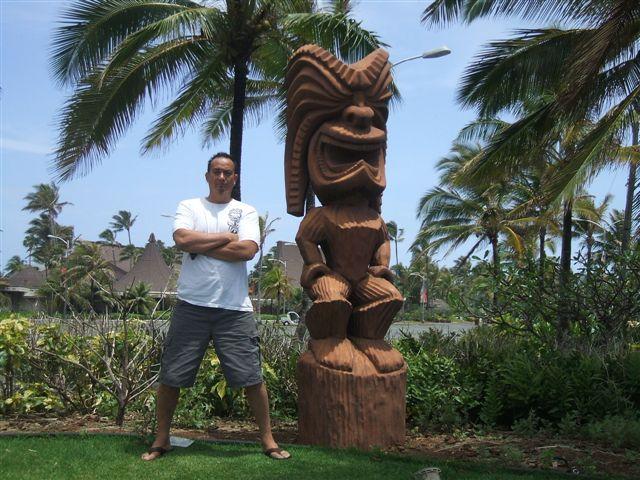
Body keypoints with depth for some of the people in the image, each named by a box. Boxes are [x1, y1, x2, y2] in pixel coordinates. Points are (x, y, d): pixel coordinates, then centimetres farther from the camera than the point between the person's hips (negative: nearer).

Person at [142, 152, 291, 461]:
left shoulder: (246, 212, 9)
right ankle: (161, 440, 23)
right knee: (171, 378, 5)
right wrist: (226, 237, -6)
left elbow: (247, 250, -9)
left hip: (235, 308, 0)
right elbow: (182, 239, -10)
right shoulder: (188, 207, 10)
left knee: (252, 378, 0)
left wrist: (199, 246, -6)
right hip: (191, 305, 1)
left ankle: (268, 440, 15)